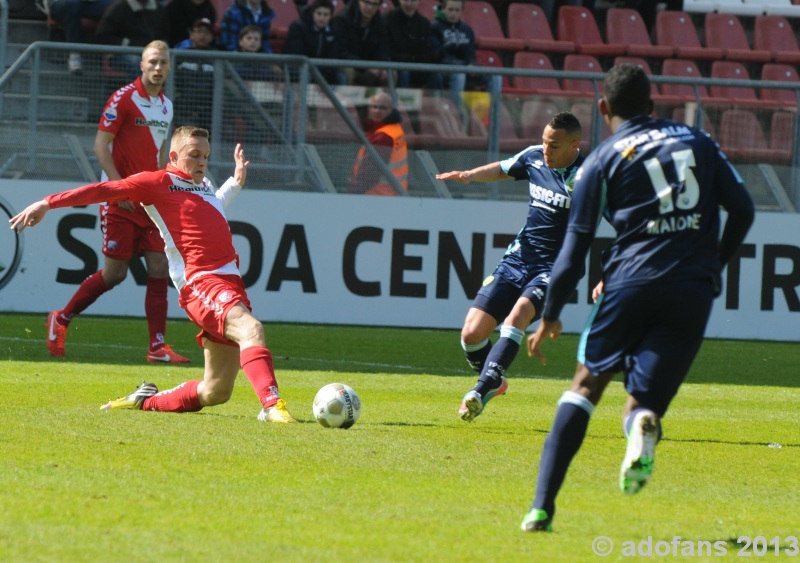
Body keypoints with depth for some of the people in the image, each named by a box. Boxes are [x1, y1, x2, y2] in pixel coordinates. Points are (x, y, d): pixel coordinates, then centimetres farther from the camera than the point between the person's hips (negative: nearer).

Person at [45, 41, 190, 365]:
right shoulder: (123, 99, -9)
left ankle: (158, 347, -2)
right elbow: (100, 145, -11)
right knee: (115, 272, -4)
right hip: (121, 201, -6)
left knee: (160, 269, -4)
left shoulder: (166, 106, 12)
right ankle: (60, 320, 15)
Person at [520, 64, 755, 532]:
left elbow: (576, 249, 6)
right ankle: (643, 423, -34)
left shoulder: (602, 160, 8)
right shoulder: (698, 141, 17)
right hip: (694, 292, 2)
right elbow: (742, 210, 12)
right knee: (644, 402, 6)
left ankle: (542, 506, -4)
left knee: (586, 386, 9)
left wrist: (550, 317, 15)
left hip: (632, 281, -2)